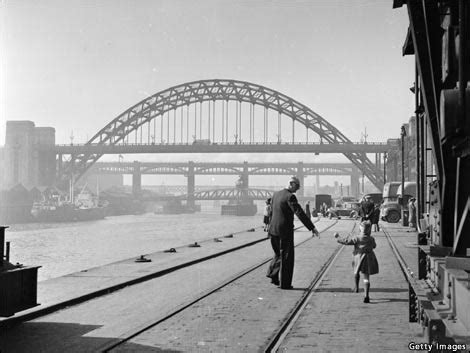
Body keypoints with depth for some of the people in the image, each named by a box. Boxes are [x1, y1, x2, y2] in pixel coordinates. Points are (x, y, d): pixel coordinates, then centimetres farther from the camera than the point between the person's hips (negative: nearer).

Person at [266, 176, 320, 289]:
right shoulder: (290, 197, -16)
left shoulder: (276, 194, 9)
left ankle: (273, 274, 9)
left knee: (279, 253, 23)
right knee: (287, 257, 4)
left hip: (273, 229, 7)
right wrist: (312, 228, -22)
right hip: (285, 231, -7)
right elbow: (300, 213, -22)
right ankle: (284, 283, 9)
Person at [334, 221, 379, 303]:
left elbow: (345, 241, -8)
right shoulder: (371, 239, -3)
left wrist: (337, 237, 7)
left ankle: (356, 287, 37)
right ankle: (366, 295, -4)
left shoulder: (356, 238, -12)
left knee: (356, 272, 28)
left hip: (358, 258, -2)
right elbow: (374, 246, 18)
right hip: (368, 259, 2)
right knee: (366, 277, 3)